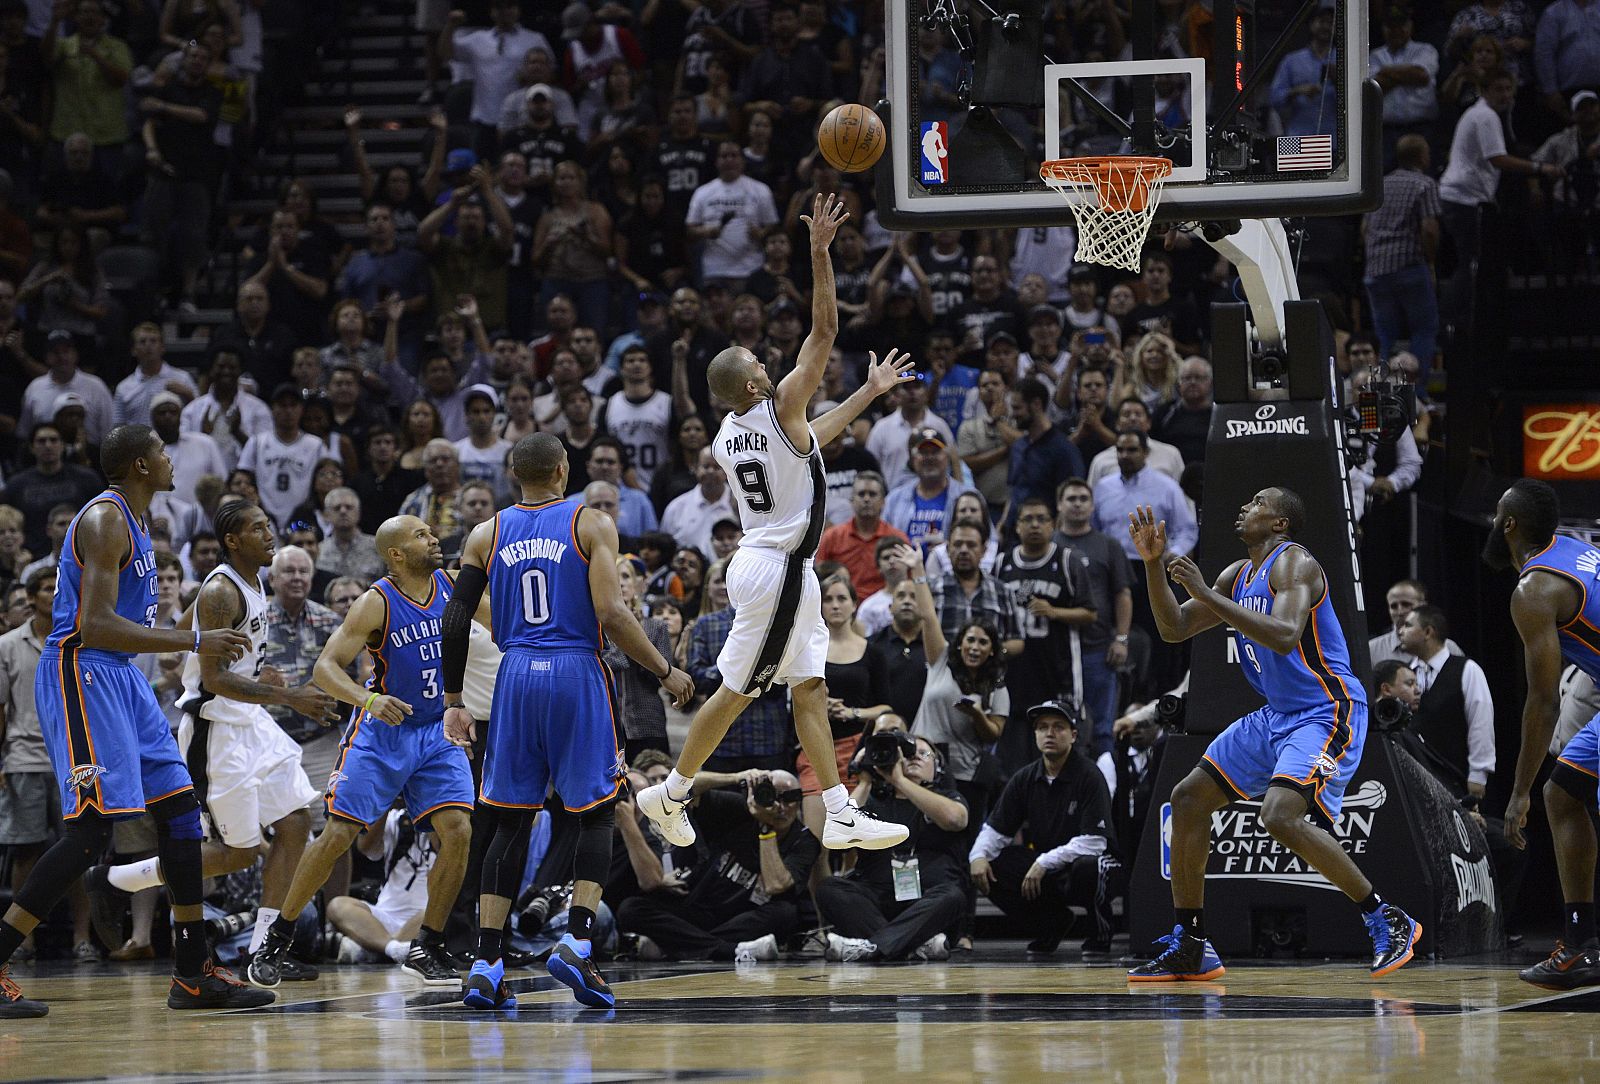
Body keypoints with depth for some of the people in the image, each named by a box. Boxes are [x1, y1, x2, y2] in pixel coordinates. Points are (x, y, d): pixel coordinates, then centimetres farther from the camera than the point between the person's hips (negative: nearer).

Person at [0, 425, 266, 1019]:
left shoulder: (131, 521, 17)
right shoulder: (104, 520, -15)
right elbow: (96, 625, -24)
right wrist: (195, 642, -23)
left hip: (119, 678, 10)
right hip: (80, 673, -10)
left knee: (180, 808, 8)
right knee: (93, 826, -16)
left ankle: (194, 973, 12)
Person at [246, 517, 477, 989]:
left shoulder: (453, 585, -3)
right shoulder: (376, 604, -17)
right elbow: (324, 668, -22)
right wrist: (368, 700, -39)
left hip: (436, 731, 4)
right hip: (380, 732, -4)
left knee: (458, 831, -11)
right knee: (338, 834, -8)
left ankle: (426, 950, 1)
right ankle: (277, 938, 7)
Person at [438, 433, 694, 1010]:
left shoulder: (486, 535, 9)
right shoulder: (591, 524, -1)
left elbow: (455, 622, 5)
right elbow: (611, 613, -11)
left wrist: (453, 702, 13)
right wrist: (666, 671, -1)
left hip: (515, 677, 3)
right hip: (578, 676, -3)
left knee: (511, 822, 8)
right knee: (595, 814, 8)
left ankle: (486, 966, 0)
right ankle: (575, 942, -11)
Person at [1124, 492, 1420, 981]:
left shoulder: (1292, 562, -14)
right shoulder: (1238, 575, 13)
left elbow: (1285, 636, -32)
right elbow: (1174, 629, 18)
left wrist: (1205, 593, -29)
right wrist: (1153, 563, 5)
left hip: (1327, 713, -10)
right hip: (1277, 716, 10)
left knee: (1280, 815, -29)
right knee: (1188, 798, 7)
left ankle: (1388, 922, -18)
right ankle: (1189, 948, 12)